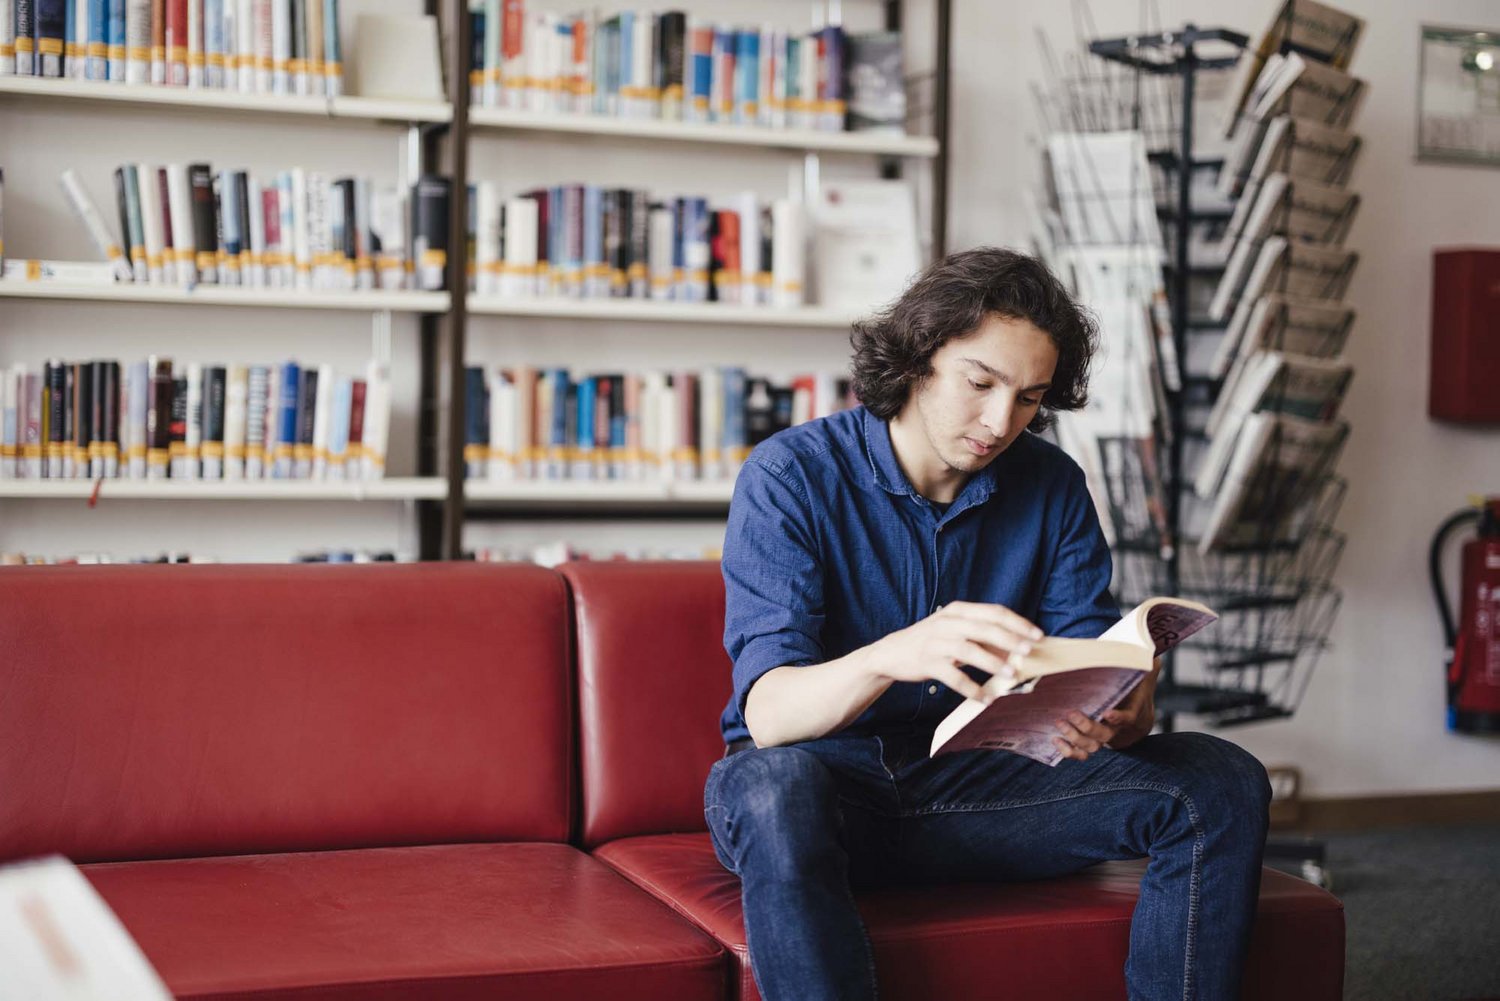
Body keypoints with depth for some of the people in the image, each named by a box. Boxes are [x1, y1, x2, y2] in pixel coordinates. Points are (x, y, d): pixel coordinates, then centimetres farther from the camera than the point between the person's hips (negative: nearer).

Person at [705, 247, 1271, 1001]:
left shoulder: (1052, 487, 3)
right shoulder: (790, 477, -12)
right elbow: (768, 711, -23)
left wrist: (1120, 719, -29)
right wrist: (892, 655, -44)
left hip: (976, 783, 4)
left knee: (1223, 784, -14)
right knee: (773, 787, -41)